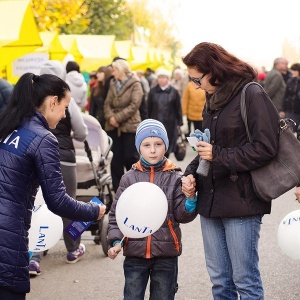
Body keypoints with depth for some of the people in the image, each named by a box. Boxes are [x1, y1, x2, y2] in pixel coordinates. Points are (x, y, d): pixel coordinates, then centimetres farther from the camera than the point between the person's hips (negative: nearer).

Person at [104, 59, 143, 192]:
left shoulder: (135, 84, -4)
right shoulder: (113, 84, 14)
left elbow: (134, 105, -14)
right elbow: (107, 103, 8)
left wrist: (118, 118, -17)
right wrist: (110, 117, -11)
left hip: (130, 126, -5)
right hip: (113, 127, 5)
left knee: (130, 158, -2)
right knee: (116, 159, 5)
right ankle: (118, 191, 12)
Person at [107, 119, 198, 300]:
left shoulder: (175, 178, -1)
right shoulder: (129, 179, 1)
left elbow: (182, 216, -3)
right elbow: (117, 214, 3)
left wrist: (190, 198, -21)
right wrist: (116, 241, -8)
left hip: (166, 254, 0)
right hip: (135, 253, 0)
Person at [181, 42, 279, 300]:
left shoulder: (251, 95, -11)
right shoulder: (212, 100, 13)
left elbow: (266, 148, -17)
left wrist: (219, 156, -16)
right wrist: (192, 174, 3)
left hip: (241, 201, -8)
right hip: (211, 199, 8)